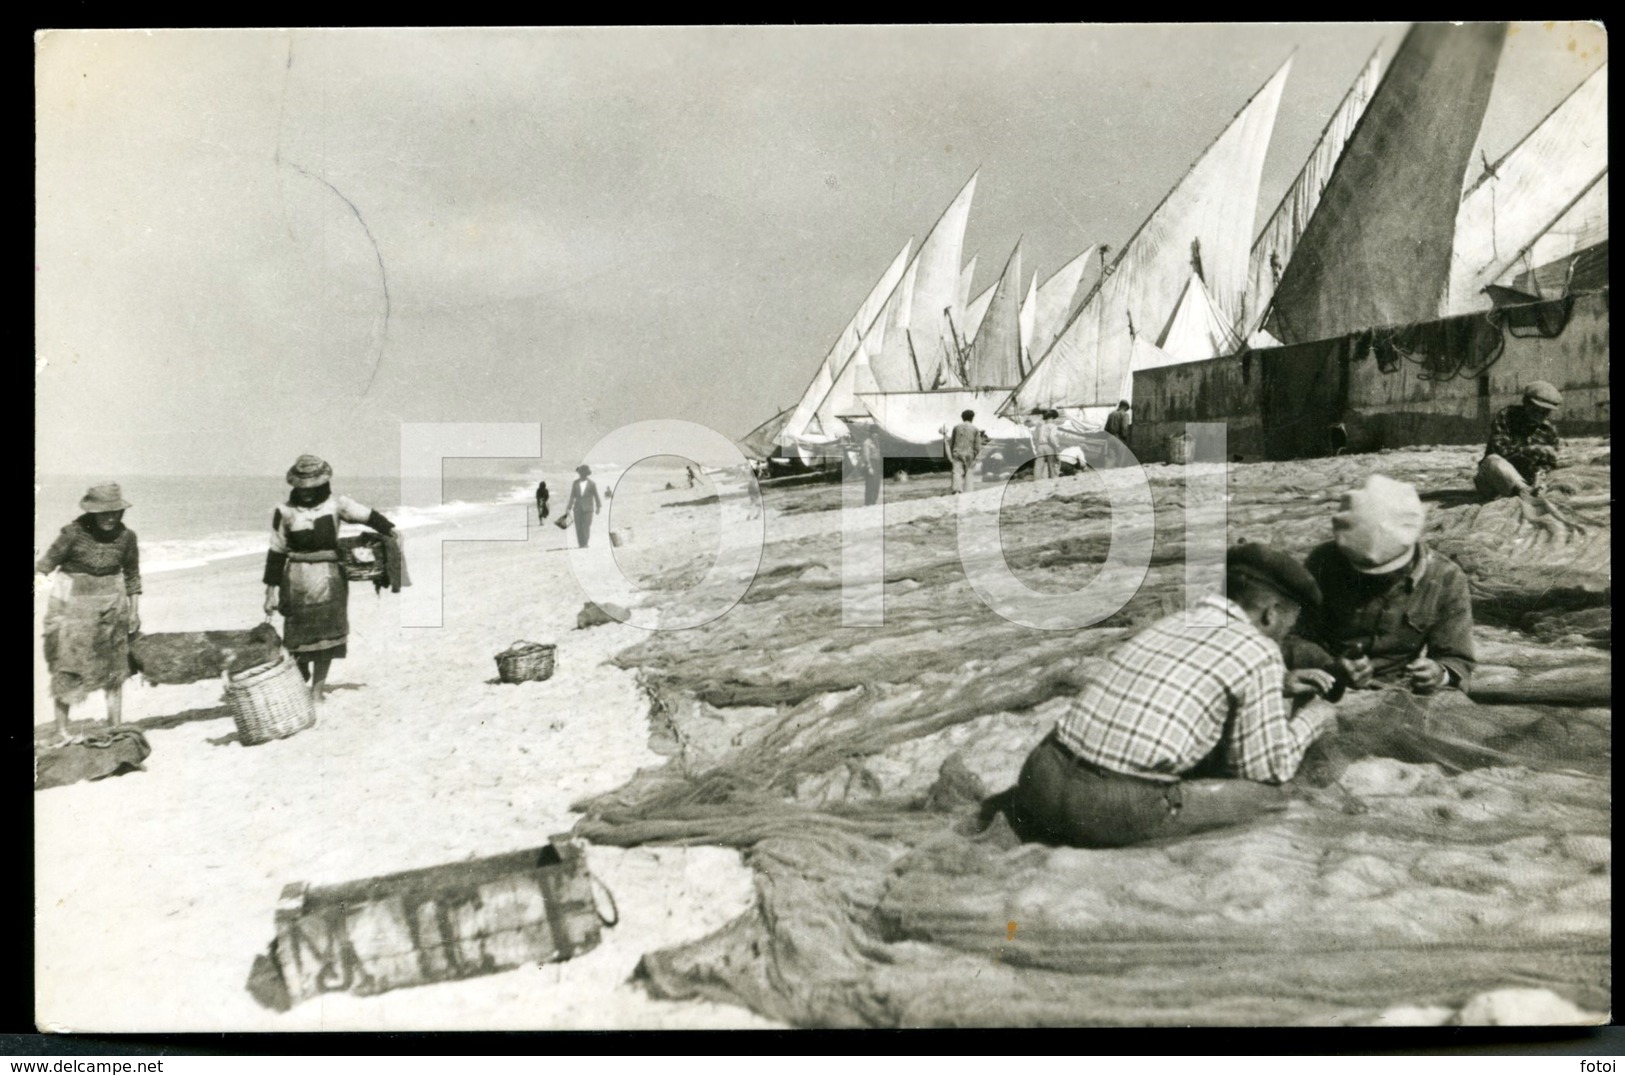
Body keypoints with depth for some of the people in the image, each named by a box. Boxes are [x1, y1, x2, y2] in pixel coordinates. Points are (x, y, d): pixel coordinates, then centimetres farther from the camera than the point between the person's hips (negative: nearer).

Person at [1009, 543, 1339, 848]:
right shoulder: (1258, 651, -1)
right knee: (1268, 794, 9)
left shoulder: (1170, 622, 20)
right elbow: (1270, 769, 6)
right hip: (1118, 813, -6)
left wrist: (1276, 685, 41)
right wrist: (1310, 719, 23)